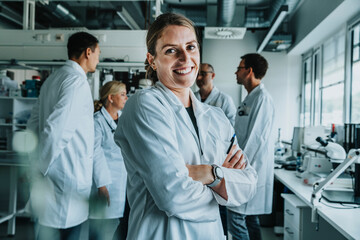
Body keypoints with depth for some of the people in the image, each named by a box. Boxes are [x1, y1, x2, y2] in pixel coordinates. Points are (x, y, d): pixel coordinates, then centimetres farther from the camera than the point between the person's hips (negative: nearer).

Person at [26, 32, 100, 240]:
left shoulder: (53, 79, 13)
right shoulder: (77, 81, -16)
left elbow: (34, 124, 16)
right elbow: (56, 130, -24)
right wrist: (39, 172, -13)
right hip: (68, 184, -9)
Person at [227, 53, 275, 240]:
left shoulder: (262, 98, -15)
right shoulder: (250, 98, 15)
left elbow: (255, 139, -20)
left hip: (252, 169, -10)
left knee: (235, 217, -6)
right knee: (249, 216, 16)